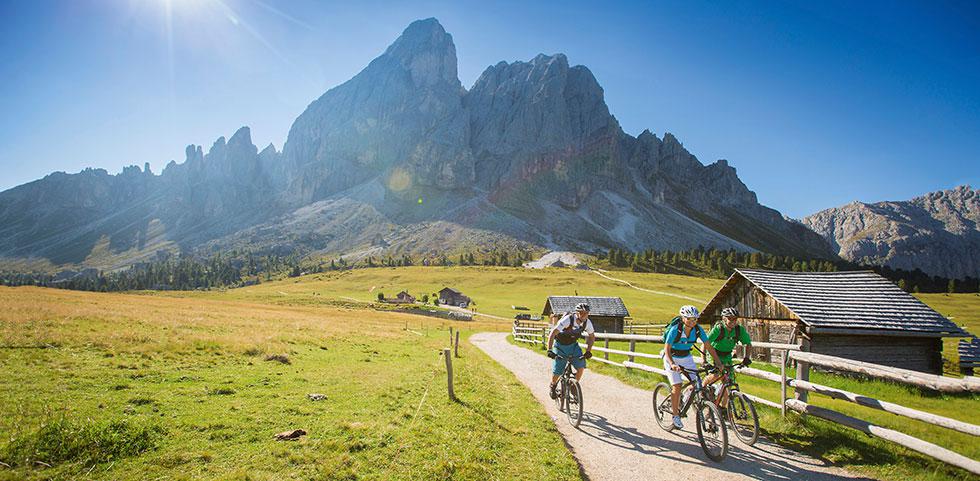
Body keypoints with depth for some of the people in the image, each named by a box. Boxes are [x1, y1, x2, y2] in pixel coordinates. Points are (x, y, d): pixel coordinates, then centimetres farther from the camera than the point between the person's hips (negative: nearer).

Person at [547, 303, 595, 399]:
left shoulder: (587, 323, -18)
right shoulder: (567, 320, -33)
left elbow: (592, 336, 1)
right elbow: (552, 334, -35)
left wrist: (588, 351, -10)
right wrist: (549, 350, -41)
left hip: (573, 345, 4)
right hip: (560, 345, -4)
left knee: (581, 367, -14)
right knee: (557, 372, -4)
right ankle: (553, 386, 27)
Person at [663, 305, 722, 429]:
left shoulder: (698, 329, -14)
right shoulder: (675, 329, -27)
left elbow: (708, 346, -11)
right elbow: (667, 349, -29)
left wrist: (718, 362, -22)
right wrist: (672, 364, -44)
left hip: (686, 357, 5)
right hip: (672, 358, -5)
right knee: (677, 386, -14)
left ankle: (679, 404, 18)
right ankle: (675, 415, 2)